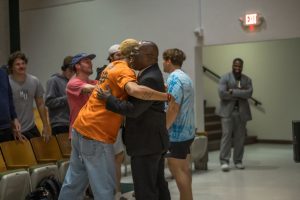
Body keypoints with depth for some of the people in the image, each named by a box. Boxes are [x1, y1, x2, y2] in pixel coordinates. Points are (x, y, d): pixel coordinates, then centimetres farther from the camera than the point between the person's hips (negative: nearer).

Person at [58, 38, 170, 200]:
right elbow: (136, 91, -34)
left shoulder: (113, 66, 15)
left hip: (81, 127, 10)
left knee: (75, 181, 19)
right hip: (95, 134, -10)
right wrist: (166, 96, -23)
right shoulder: (124, 71, -14)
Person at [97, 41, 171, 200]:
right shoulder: (151, 73, 12)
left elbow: (133, 109, -24)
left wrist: (108, 99, -13)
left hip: (146, 143, -10)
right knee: (158, 185, 15)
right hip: (153, 141, 10)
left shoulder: (150, 79, -20)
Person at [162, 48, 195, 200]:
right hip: (186, 131, 10)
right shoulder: (185, 77, 15)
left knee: (177, 170, -4)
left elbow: (173, 108, -23)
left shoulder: (174, 78, -16)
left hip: (177, 133, -10)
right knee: (184, 169, 15)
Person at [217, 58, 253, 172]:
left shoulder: (247, 80, 11)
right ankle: (224, 161, -6)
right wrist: (240, 95, -8)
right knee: (226, 135, -8)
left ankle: (238, 161, 12)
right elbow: (222, 93, -13)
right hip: (227, 111, -3)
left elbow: (249, 93, -6)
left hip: (242, 112, 3)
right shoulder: (225, 78, 1)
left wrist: (233, 91, -14)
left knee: (240, 137, 4)